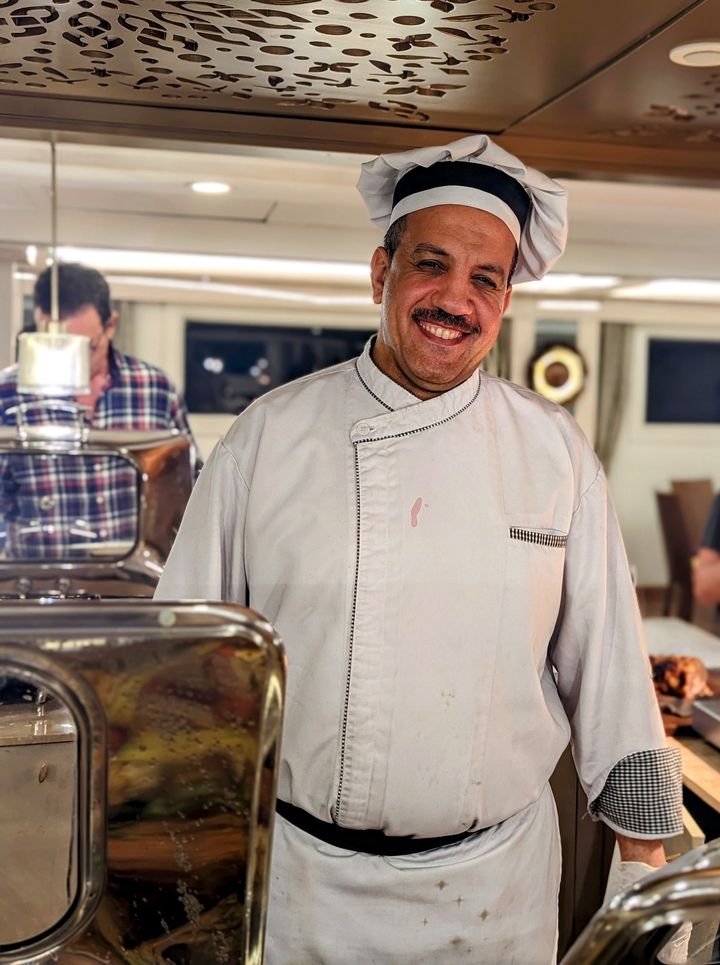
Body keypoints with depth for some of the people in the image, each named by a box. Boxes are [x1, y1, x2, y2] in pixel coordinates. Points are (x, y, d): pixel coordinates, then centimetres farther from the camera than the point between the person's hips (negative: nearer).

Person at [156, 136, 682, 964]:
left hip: (495, 888, 1)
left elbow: (604, 661, 2)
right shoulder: (268, 436, -7)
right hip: (298, 878, 0)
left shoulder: (556, 451, -4)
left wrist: (645, 852, 6)